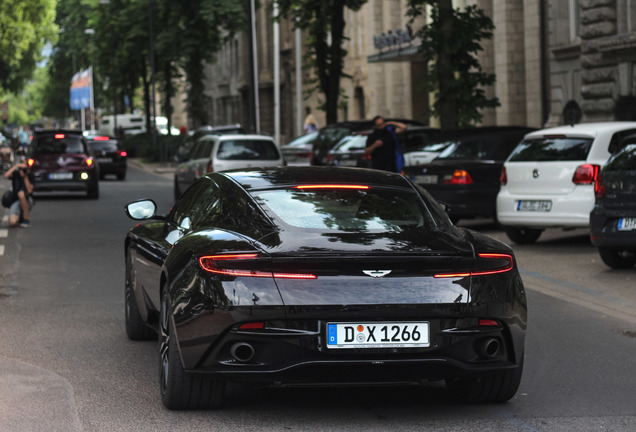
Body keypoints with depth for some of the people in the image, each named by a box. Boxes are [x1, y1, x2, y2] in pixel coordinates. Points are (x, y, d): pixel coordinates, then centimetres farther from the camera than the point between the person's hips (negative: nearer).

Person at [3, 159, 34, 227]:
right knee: (12, 223, -27)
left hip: (27, 202, -1)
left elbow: (29, 191, -18)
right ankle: (19, 217, 14)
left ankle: (26, 219, -21)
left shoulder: (30, 175, -8)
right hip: (15, 202, 1)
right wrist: (16, 166, -31)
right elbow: (6, 176, -27)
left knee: (21, 193, -39)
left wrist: (25, 177, -23)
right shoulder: (15, 173, -6)